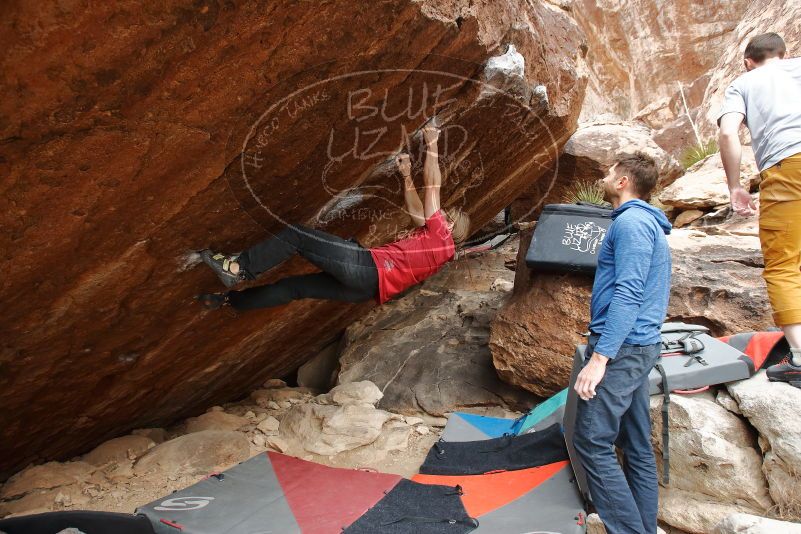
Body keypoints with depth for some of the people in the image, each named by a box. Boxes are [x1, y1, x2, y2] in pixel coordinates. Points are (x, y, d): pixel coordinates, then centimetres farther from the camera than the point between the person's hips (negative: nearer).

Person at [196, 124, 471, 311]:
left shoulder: (440, 235, -2)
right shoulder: (440, 244, 23)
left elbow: (433, 188, -5)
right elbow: (416, 212, 35)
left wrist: (431, 145, 2)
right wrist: (407, 176, 30)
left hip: (366, 266, -9)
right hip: (369, 287, 9)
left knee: (295, 234, -8)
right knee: (295, 286, 16)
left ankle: (238, 266, -6)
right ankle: (229, 299, 26)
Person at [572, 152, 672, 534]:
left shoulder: (631, 222, -12)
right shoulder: (648, 224, 20)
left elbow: (627, 294, -22)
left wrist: (599, 356, -26)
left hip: (621, 347, -11)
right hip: (640, 346, 11)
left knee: (592, 443, -9)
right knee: (637, 447, 12)